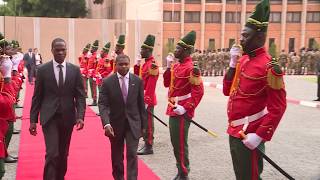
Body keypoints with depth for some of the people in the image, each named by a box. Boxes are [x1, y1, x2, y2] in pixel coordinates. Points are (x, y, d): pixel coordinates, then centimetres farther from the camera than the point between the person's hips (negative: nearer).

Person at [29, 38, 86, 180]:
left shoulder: (75, 70, 2)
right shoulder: (42, 70, -1)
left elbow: (80, 95, 1)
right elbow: (37, 96, 2)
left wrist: (80, 116, -11)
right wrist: (33, 120, -1)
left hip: (67, 118, 2)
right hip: (49, 118, -2)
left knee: (63, 154, 13)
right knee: (52, 154, -11)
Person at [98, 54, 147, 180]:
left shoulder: (137, 81, -3)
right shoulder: (107, 82, -8)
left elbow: (141, 104, 3)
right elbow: (102, 104, -12)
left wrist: (143, 124, 5)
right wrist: (106, 123, -26)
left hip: (133, 123, 0)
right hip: (115, 124, 0)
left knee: (132, 154, -6)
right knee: (117, 156, 14)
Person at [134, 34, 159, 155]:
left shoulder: (152, 65, -17)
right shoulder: (145, 63, 13)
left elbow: (151, 86, -22)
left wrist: (146, 101, -23)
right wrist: (137, 65, 8)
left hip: (147, 100, -9)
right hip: (142, 98, 9)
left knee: (148, 123, -2)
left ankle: (148, 147, 7)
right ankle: (147, 144, 25)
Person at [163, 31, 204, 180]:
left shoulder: (191, 68, -16)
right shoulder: (177, 66, 12)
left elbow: (198, 91, -20)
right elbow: (167, 83, 17)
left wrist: (186, 108, -23)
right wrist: (169, 67, 5)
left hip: (182, 112, -9)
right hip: (173, 110, 9)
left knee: (180, 144, -1)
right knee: (175, 142, 16)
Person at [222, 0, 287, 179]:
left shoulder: (269, 66, -17)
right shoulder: (243, 60, 8)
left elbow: (278, 107, -19)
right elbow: (228, 91, 11)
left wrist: (260, 136, -21)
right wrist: (233, 63, 0)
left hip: (249, 136, -8)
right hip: (234, 132, 8)